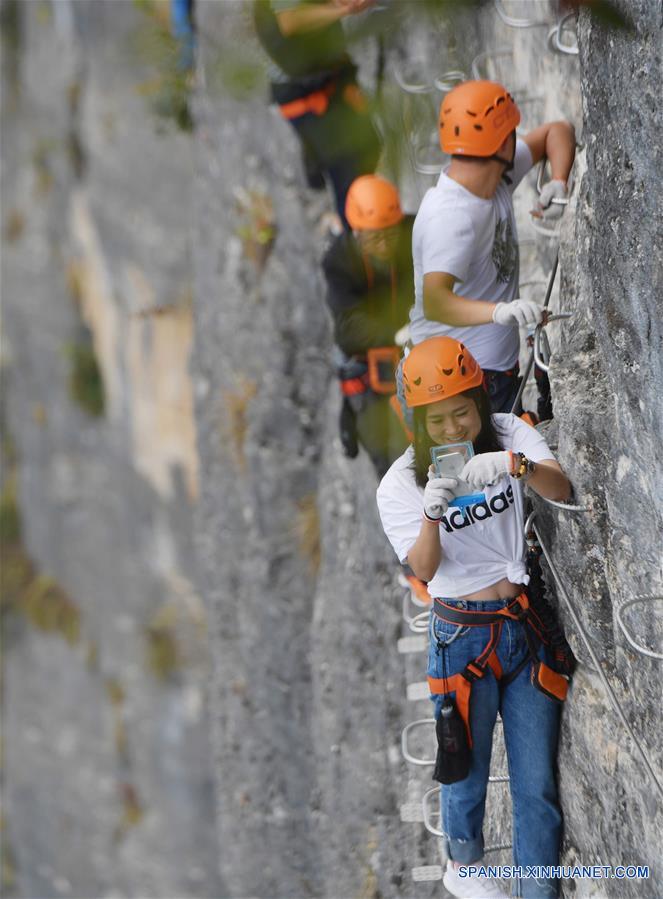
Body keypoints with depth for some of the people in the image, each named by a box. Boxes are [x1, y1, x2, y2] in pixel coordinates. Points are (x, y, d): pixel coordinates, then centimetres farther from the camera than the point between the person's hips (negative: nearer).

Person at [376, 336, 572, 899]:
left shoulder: (509, 434, -4)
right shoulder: (401, 484, -8)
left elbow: (561, 489, -20)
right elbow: (423, 569, -18)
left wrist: (516, 464, -39)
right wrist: (432, 515, -37)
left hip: (526, 626, 2)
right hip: (463, 635, -2)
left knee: (537, 780, 3)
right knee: (468, 770, 11)